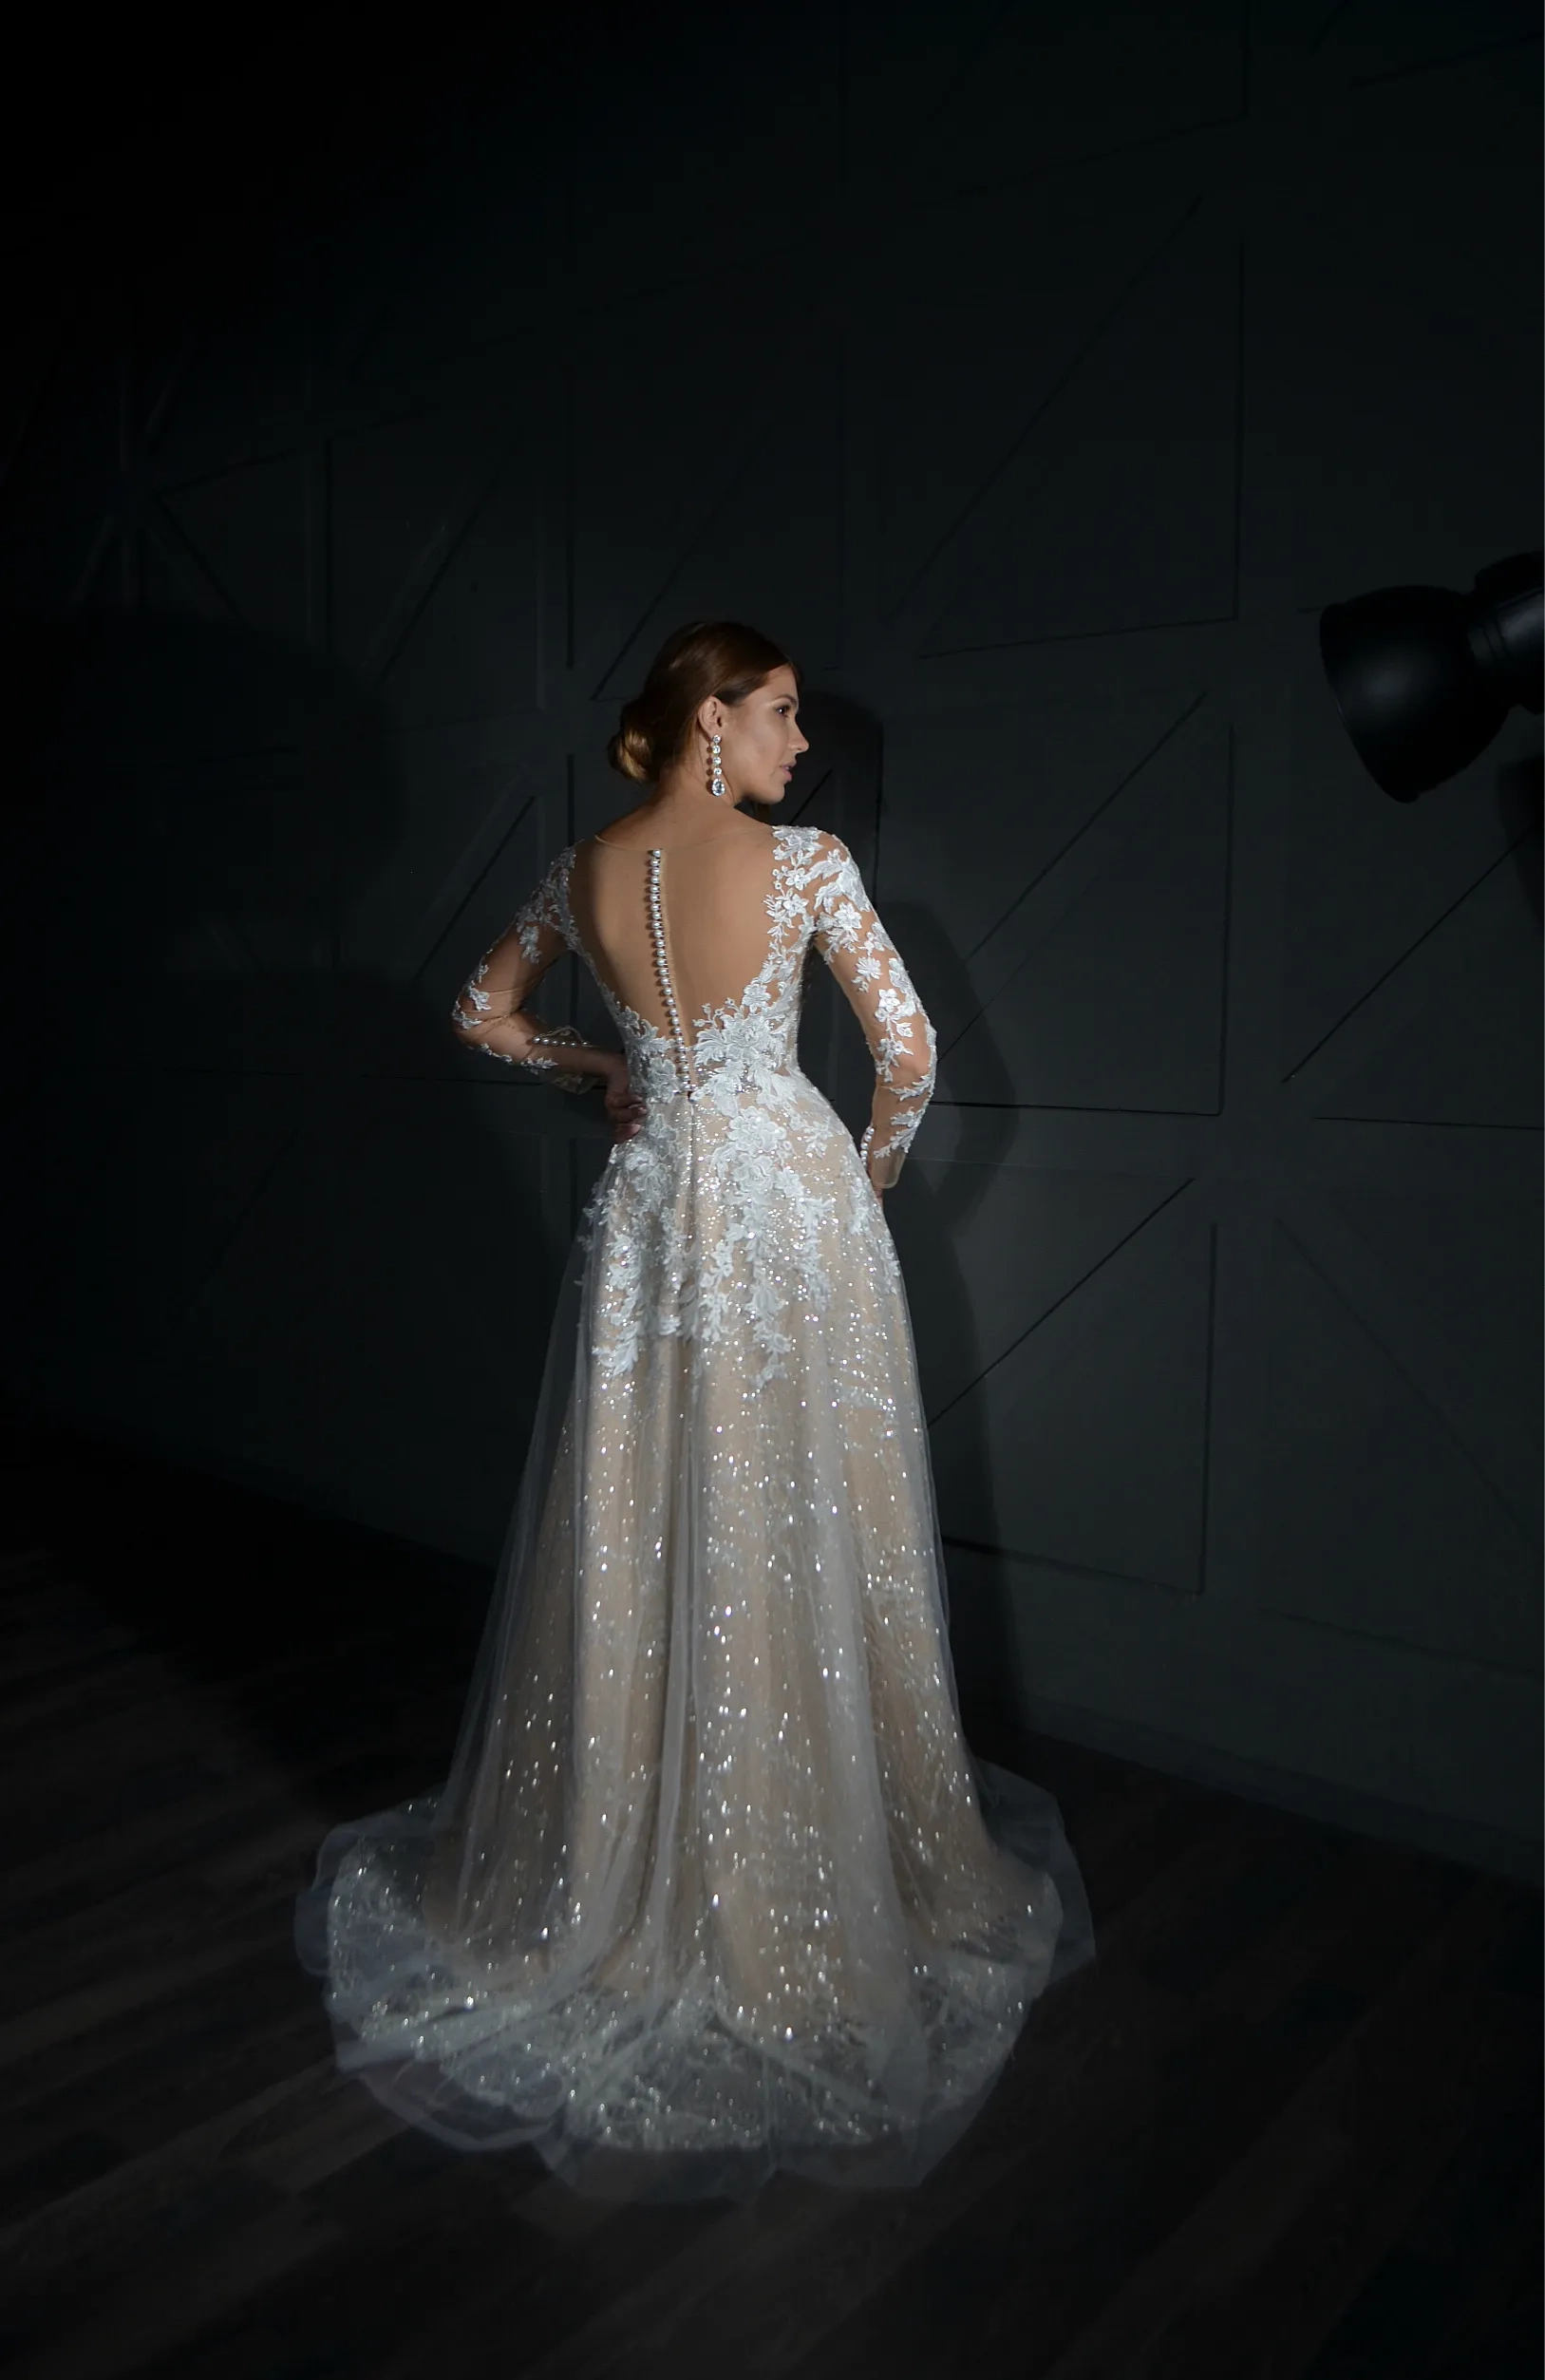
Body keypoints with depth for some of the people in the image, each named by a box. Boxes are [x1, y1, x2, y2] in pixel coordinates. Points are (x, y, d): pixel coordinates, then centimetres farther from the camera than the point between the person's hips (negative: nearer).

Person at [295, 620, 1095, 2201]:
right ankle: (810, 1873, 23)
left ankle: (613, 1873, 31)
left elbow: (483, 1013, 16)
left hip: (649, 1213, 4)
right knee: (797, 1545, 7)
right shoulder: (804, 864, -10)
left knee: (638, 1543, 14)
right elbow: (908, 1047, -10)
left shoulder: (584, 873, 4)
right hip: (793, 1202, -4)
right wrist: (871, 1176, 6)